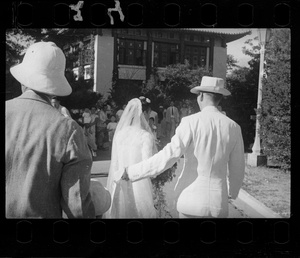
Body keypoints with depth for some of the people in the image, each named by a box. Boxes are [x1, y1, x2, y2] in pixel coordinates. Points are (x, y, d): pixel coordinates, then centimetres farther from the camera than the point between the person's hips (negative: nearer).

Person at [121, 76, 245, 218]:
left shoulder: (191, 122, -9)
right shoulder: (233, 127, 0)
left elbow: (167, 156, -16)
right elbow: (237, 169, 8)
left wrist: (131, 171, -7)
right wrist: (232, 192, 28)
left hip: (193, 200, -2)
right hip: (218, 202, 2)